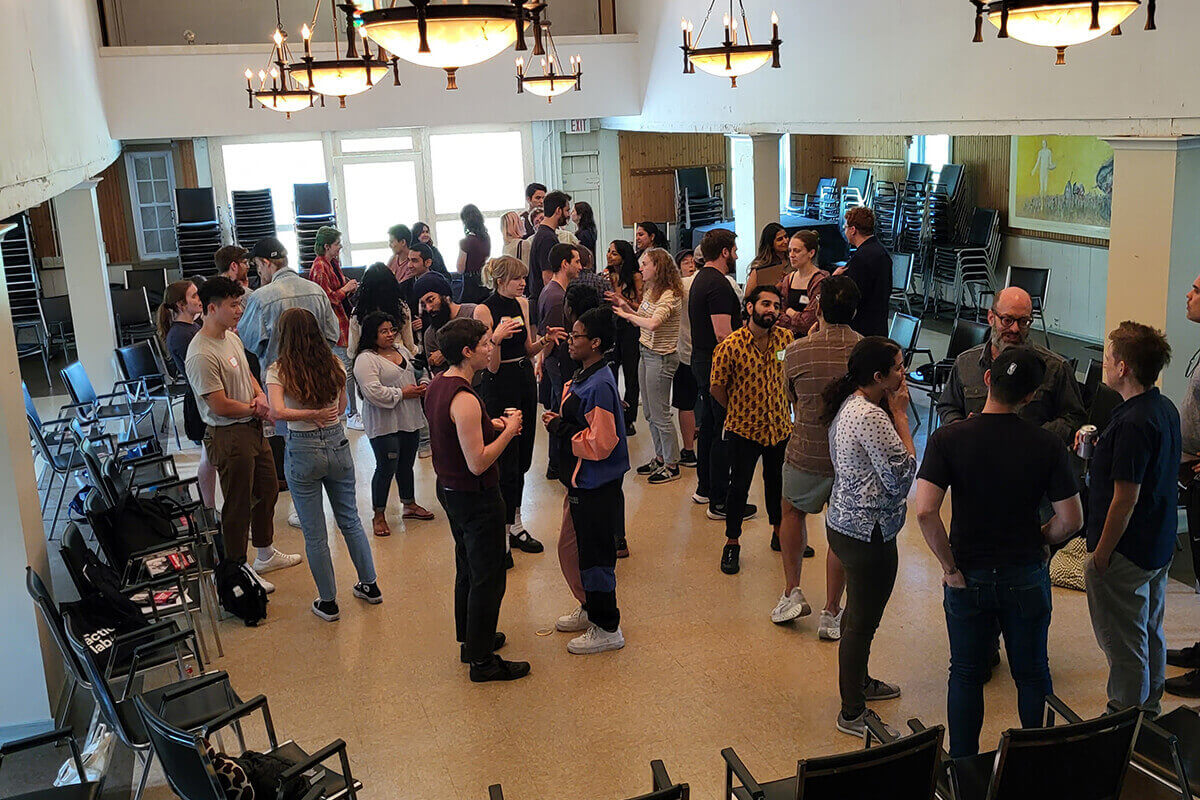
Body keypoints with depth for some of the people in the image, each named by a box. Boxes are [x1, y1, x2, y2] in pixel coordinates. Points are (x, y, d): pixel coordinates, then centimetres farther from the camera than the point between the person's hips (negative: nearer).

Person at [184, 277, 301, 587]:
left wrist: (260, 396, -1)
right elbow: (220, 405, -23)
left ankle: (265, 555, 39)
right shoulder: (201, 355, -23)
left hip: (253, 428, 10)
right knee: (238, 505, 2)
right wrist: (256, 409, -8)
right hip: (229, 436, -10)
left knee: (267, 491, 21)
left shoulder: (232, 337, 7)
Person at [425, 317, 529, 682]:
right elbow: (478, 463, -28)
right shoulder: (464, 399, -27)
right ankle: (483, 661, 14)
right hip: (476, 497, -10)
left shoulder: (436, 386, 3)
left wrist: (490, 425, 8)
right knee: (488, 578, 3)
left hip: (449, 488, 10)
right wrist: (508, 431, -17)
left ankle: (471, 639, 39)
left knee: (467, 568, 24)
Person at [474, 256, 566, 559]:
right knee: (507, 459, 0)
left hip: (525, 380, 7)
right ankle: (512, 527, 13)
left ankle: (513, 523, 25)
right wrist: (497, 338, -33)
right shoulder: (484, 310, -13)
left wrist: (545, 340, -4)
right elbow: (492, 366, -15)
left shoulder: (522, 303, 7)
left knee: (522, 459, 12)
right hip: (501, 385, -7)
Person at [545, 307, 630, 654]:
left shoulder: (599, 385, -23)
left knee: (594, 556, 2)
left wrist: (560, 429, -17)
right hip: (580, 482, 11)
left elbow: (600, 443, -26)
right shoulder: (582, 377, 8)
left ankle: (606, 629, 17)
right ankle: (590, 609, 40)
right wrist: (558, 421, 1)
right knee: (570, 549, 22)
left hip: (596, 487, -11)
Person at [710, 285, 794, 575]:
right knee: (739, 487, 8)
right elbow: (717, 387, -7)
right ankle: (732, 542, 24)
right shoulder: (730, 346, -19)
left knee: (777, 481, 19)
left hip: (780, 426, 4)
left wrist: (786, 408, 11)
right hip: (743, 429, -3)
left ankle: (779, 531, 39)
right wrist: (738, 411, 3)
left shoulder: (786, 338, -6)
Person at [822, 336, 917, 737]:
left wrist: (893, 414, 5)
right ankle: (852, 714, 17)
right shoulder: (870, 416, -26)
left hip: (845, 522, 10)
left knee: (859, 611, 27)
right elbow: (902, 476, -21)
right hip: (868, 533, -10)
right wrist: (901, 415, -17)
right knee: (863, 621, 3)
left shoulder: (850, 404, 6)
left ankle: (859, 682, 47)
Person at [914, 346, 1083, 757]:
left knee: (966, 674, 15)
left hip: (968, 578, 0)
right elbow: (1071, 520, -9)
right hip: (1027, 577, 1)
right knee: (1032, 674, 18)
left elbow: (925, 510, -23)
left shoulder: (947, 439, -14)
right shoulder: (1047, 445, -12)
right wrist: (1036, 542, 10)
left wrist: (951, 568, -12)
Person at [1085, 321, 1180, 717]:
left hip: (1126, 551, -10)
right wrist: (1102, 451, 9)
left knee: (1123, 643, 5)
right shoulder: (1166, 409, 4)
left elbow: (1126, 498, -25)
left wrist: (1102, 553, -17)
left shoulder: (1133, 423, -26)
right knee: (1150, 632, 22)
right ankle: (1150, 707, 37)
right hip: (1159, 546, 10)